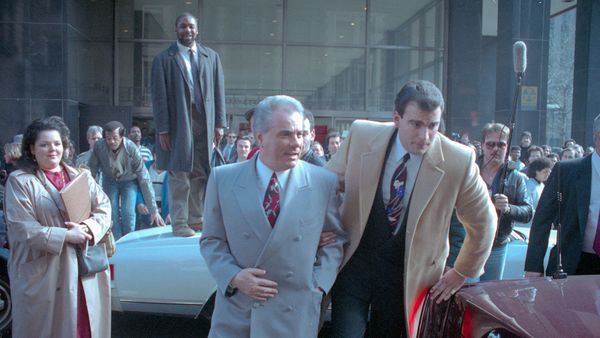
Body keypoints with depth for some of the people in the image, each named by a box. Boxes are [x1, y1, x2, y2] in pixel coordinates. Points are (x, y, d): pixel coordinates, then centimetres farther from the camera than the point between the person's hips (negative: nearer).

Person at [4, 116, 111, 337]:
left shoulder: (81, 176, 10)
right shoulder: (20, 182, -4)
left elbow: (104, 208, 5)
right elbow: (23, 228, -12)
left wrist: (88, 228, -14)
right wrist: (66, 236, -17)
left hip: (86, 268, 4)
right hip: (42, 274, -4)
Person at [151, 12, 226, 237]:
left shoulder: (211, 57, 12)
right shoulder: (164, 59, 3)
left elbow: (219, 92, 10)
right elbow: (159, 96, -1)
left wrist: (219, 123, 3)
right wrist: (162, 129, -8)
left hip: (205, 123, 3)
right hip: (178, 124, -3)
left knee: (201, 174, 6)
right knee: (179, 176, 0)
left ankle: (195, 219, 18)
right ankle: (180, 224, 7)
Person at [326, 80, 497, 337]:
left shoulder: (458, 160, -15)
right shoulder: (361, 135, -12)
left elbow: (483, 221, 1)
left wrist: (461, 273, 6)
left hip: (406, 271, 0)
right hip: (355, 260, 0)